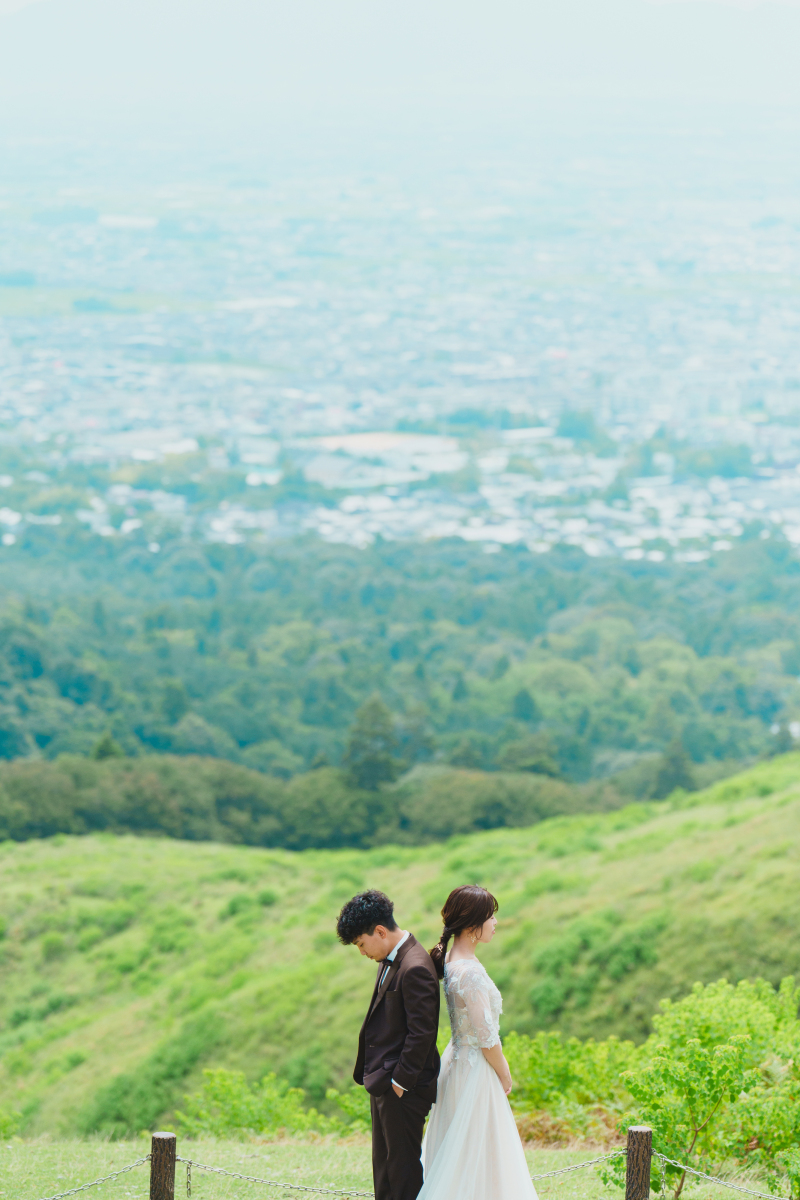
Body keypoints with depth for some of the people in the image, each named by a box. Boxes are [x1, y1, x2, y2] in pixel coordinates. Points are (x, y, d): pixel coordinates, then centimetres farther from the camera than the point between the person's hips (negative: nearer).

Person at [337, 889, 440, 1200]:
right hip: (384, 1081, 10)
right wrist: (374, 1075, 13)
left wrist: (401, 1081, -18)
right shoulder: (391, 959, 9)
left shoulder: (414, 968, -22)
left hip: (403, 1088, -10)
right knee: (384, 1164, 17)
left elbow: (422, 1032, -22)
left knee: (403, 1165, -2)